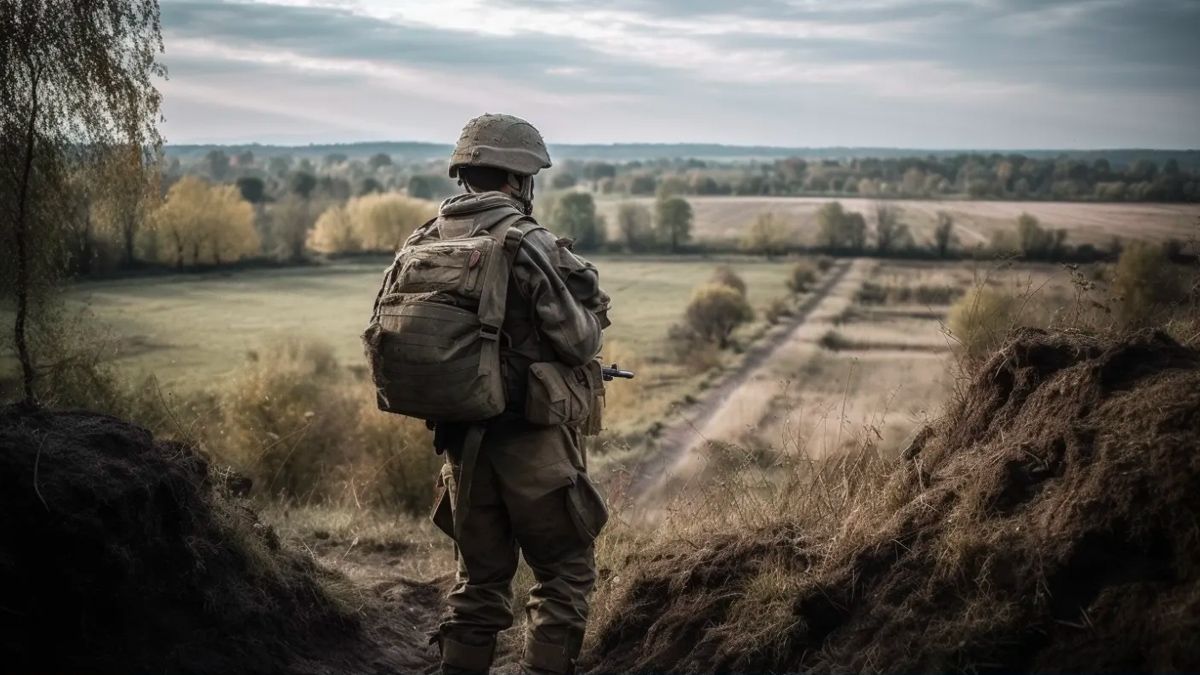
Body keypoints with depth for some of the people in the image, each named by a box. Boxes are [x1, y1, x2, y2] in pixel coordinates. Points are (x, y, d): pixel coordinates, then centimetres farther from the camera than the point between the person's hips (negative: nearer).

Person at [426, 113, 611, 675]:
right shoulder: (529, 248, -15)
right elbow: (578, 345, -14)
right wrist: (588, 295, 5)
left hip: (462, 440, 6)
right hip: (532, 441, -6)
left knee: (478, 581, 18)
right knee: (565, 576, 8)